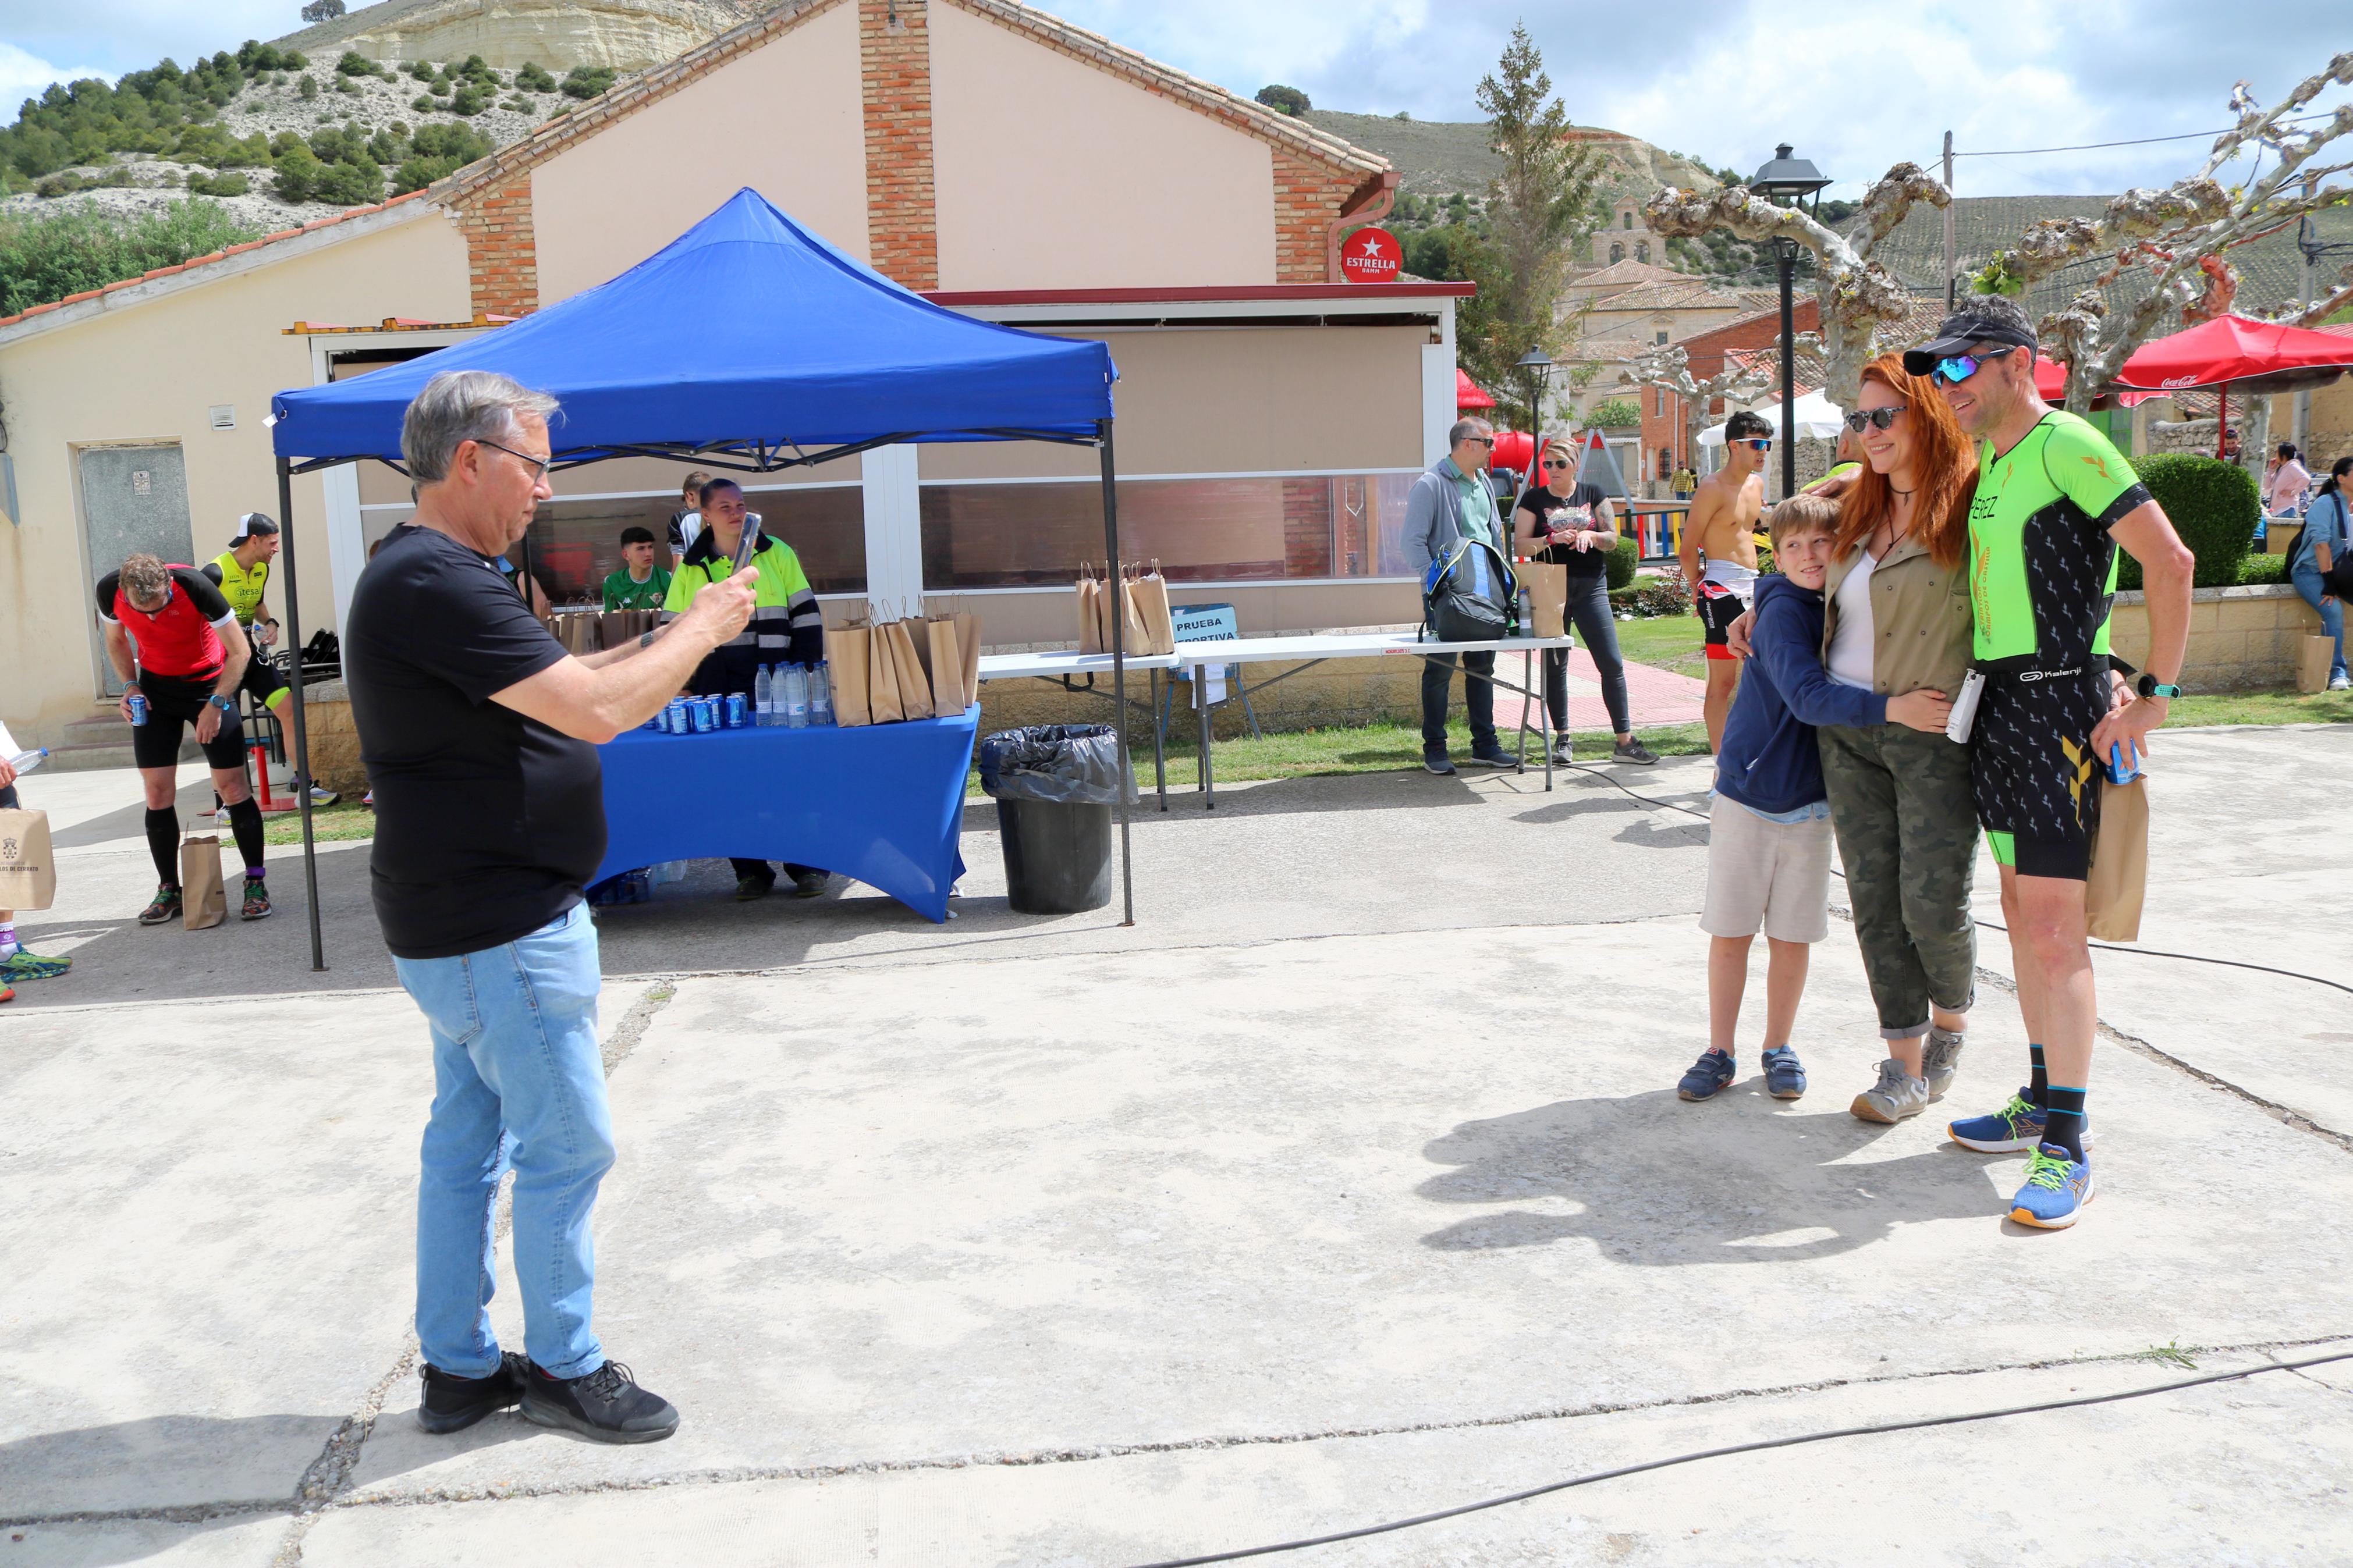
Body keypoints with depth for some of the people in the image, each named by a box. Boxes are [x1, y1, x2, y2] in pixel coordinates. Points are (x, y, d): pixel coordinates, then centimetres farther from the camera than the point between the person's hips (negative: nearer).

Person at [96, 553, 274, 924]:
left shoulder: (194, 586, -28)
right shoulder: (109, 591, -16)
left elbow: (240, 651, -18)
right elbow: (116, 640, 6)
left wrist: (216, 705, -21)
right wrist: (130, 685, -8)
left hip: (209, 683, -3)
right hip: (155, 687, 3)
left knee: (232, 785, -7)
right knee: (157, 790, 0)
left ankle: (256, 883, 2)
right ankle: (169, 890, 11)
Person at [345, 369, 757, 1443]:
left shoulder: (432, 579, 13)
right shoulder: (436, 583, -22)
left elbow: (553, 695, 18)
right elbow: (594, 712, -27)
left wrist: (667, 643, 6)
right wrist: (701, 629, -13)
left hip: (467, 924, 11)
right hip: (497, 926, -11)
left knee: (467, 1140, 16)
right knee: (566, 1145, 1)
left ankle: (458, 1366, 28)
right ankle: (564, 1369, 17)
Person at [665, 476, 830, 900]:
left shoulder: (778, 554, 6)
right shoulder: (691, 568, 8)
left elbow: (807, 617, 5)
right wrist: (685, 688, 2)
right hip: (718, 685, 1)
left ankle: (807, 866, 9)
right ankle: (750, 871, 11)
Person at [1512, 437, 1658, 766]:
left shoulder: (1593, 495, 9)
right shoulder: (1534, 500, 5)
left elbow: (1612, 540, 7)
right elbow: (1520, 545, -2)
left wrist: (1591, 535, -13)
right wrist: (1551, 540, -17)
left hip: (1591, 587, 1)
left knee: (1612, 663, -4)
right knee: (1555, 665, 2)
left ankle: (1625, 741, 0)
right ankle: (1562, 739, 12)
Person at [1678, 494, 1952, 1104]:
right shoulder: (1782, 612, -13)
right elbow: (1807, 696, -26)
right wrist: (1892, 708, -35)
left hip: (1809, 802, 4)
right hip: (1746, 795, -4)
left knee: (1792, 934, 8)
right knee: (1731, 929, 4)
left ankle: (1778, 1048, 24)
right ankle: (1720, 1051, 16)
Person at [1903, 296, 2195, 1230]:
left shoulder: (2066, 446, -12)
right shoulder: (1988, 464, 16)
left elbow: (2169, 560, -17)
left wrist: (2157, 692, -17)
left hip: (2061, 708, -9)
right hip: (1997, 704, 9)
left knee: (2054, 930, -10)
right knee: (2022, 915, 15)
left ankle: (2066, 1149, -4)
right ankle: (2041, 1102, 27)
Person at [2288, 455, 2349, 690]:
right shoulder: (2325, 503, -9)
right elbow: (2321, 543, -16)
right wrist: (2328, 583, -20)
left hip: (2336, 571, 7)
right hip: (2310, 571, -7)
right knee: (2333, 610, -27)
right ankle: (2336, 673, -22)